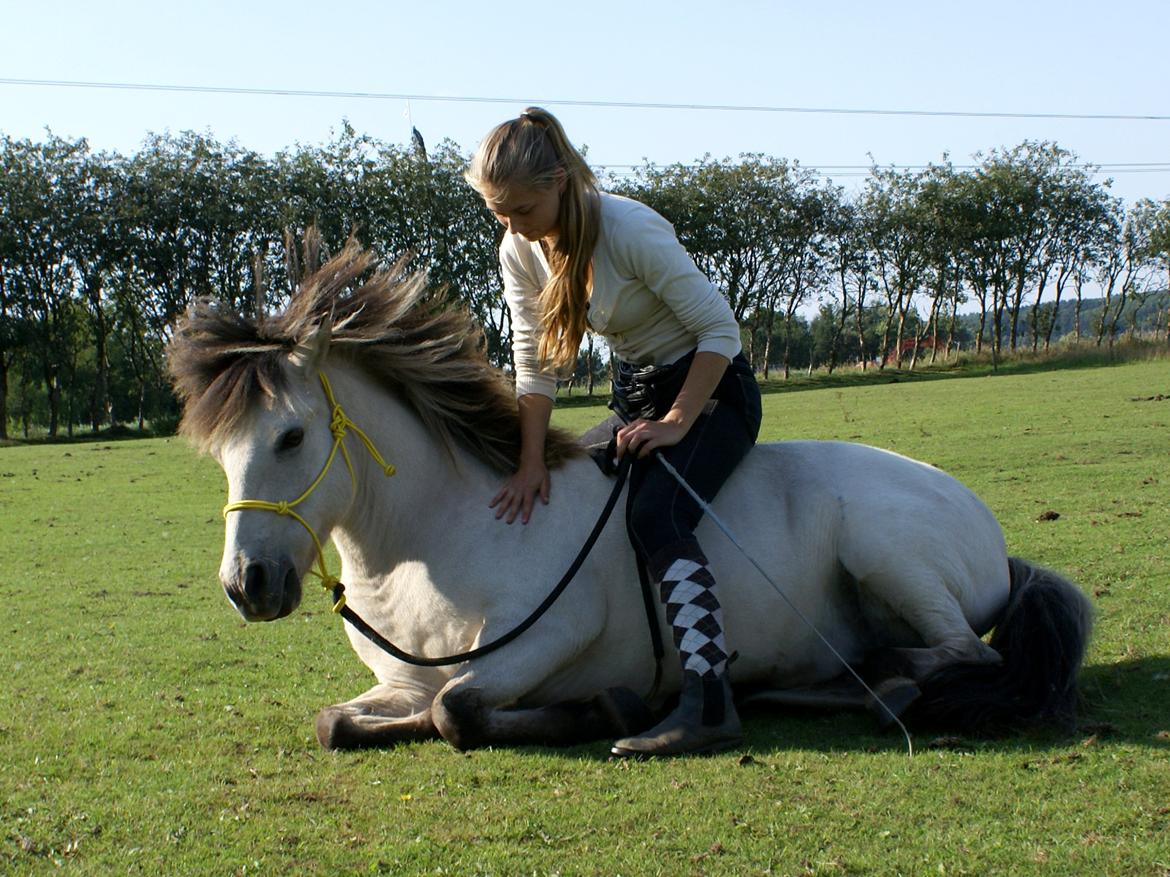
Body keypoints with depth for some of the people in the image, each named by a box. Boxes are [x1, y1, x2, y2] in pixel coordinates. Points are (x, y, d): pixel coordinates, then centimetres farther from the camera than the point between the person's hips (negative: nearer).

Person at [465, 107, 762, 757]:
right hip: (635, 392, 8)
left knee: (654, 514, -30)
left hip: (711, 388, -8)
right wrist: (532, 461, -13)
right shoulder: (519, 252, -5)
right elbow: (534, 364, -3)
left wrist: (675, 424, -23)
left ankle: (708, 704, -40)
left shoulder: (630, 230, -25)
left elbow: (720, 330, -22)